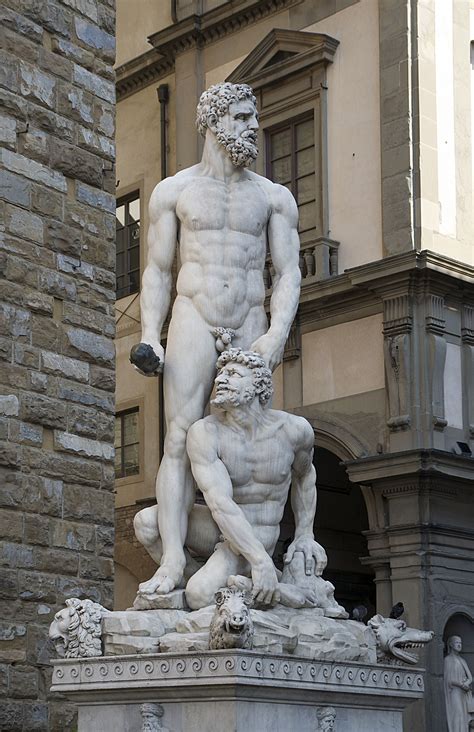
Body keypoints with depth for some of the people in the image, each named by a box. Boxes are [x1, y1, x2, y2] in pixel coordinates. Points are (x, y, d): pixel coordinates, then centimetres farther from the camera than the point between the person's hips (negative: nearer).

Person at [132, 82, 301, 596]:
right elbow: (157, 272, 7)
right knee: (180, 443, -11)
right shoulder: (173, 191, 8)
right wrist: (149, 338, -4)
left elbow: (288, 273, 4)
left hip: (250, 329, 2)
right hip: (193, 324, -1)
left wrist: (277, 334, -12)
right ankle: (171, 561, -16)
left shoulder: (274, 198, 10)